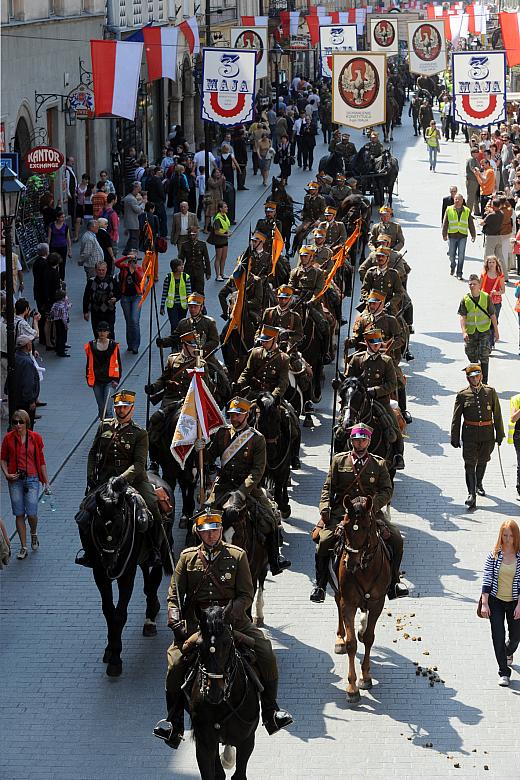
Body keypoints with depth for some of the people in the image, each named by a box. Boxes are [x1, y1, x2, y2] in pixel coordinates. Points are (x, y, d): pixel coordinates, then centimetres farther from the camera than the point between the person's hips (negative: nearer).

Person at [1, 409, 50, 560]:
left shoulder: (35, 438, -1)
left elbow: (41, 461, 5)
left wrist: (46, 481, 5)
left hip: (31, 479, -1)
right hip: (15, 480, 1)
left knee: (31, 513, -7)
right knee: (19, 514, 2)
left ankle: (34, 534, 25)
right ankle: (23, 547, 12)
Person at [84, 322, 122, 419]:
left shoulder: (113, 345, -2)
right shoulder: (92, 345, 4)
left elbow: (118, 364, 2)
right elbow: (89, 364, 11)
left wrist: (116, 380, -5)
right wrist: (89, 380, 7)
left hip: (109, 381, -3)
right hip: (97, 382, 3)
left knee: (107, 407, -14)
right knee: (101, 407, 10)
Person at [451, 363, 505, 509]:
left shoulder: (490, 392, 1)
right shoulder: (462, 395, -2)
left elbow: (497, 414, 6)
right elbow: (456, 418, 1)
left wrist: (499, 434, 5)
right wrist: (455, 437, -1)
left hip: (487, 433, 2)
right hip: (470, 434, -2)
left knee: (482, 460, 17)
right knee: (470, 463, -6)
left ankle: (478, 484, 40)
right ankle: (471, 494, -5)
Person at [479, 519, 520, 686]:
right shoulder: (494, 555, -6)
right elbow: (487, 579, -5)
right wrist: (484, 603, -9)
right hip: (496, 601, 0)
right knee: (498, 636, -5)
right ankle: (504, 672, 5)